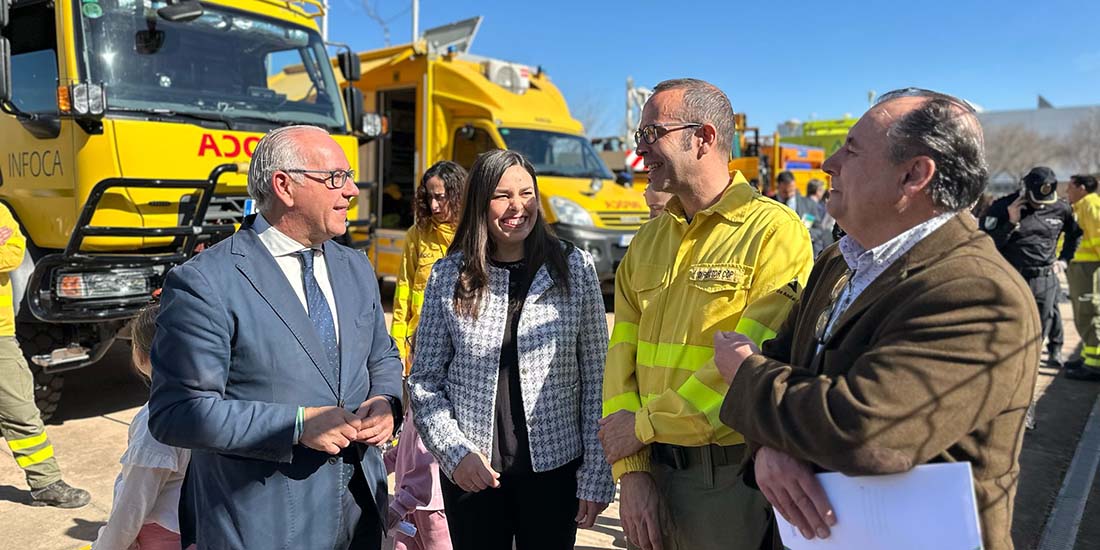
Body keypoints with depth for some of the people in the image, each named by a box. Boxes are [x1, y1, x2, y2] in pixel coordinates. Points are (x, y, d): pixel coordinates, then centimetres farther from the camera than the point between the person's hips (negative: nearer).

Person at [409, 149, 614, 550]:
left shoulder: (575, 268, -4)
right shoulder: (449, 275, -2)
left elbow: (597, 378, -3)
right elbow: (424, 379, 2)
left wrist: (596, 475, -4)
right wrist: (453, 451, -9)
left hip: (555, 466, 0)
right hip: (470, 472, 1)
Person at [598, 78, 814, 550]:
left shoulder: (774, 232, -12)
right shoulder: (647, 241, 6)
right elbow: (622, 358, 2)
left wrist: (644, 425, -12)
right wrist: (631, 470, -7)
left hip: (734, 481, -5)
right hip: (653, 472, 5)